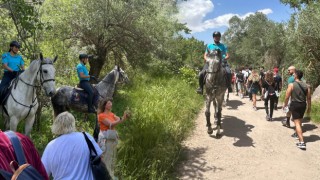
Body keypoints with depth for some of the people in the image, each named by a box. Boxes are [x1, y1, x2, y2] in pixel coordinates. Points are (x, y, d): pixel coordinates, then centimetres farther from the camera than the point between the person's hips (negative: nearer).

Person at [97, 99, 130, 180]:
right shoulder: (101, 115, -11)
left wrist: (125, 117, -22)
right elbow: (111, 124, -23)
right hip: (105, 138, -8)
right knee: (106, 158, -2)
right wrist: (122, 119, -32)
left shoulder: (111, 114, 12)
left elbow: (119, 120, -2)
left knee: (112, 158, 14)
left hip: (113, 137, 8)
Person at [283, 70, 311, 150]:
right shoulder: (306, 85, 3)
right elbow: (309, 98, 4)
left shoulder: (291, 85, -10)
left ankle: (302, 142, -14)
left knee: (297, 123, -6)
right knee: (299, 121, 26)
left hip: (295, 104, -5)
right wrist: (309, 107, 14)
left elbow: (287, 97, -10)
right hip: (303, 105, 5)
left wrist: (285, 104, 7)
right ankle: (297, 133, 48)